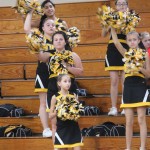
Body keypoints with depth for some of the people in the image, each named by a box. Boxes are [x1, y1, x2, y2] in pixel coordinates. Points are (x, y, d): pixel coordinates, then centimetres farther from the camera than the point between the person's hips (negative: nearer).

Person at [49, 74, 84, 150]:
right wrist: (57, 112, -18)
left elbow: (79, 109, 10)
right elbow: (50, 115, 0)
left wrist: (77, 111, -11)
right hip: (62, 128, -2)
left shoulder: (73, 95, 5)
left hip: (74, 127, 2)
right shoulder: (55, 97, -2)